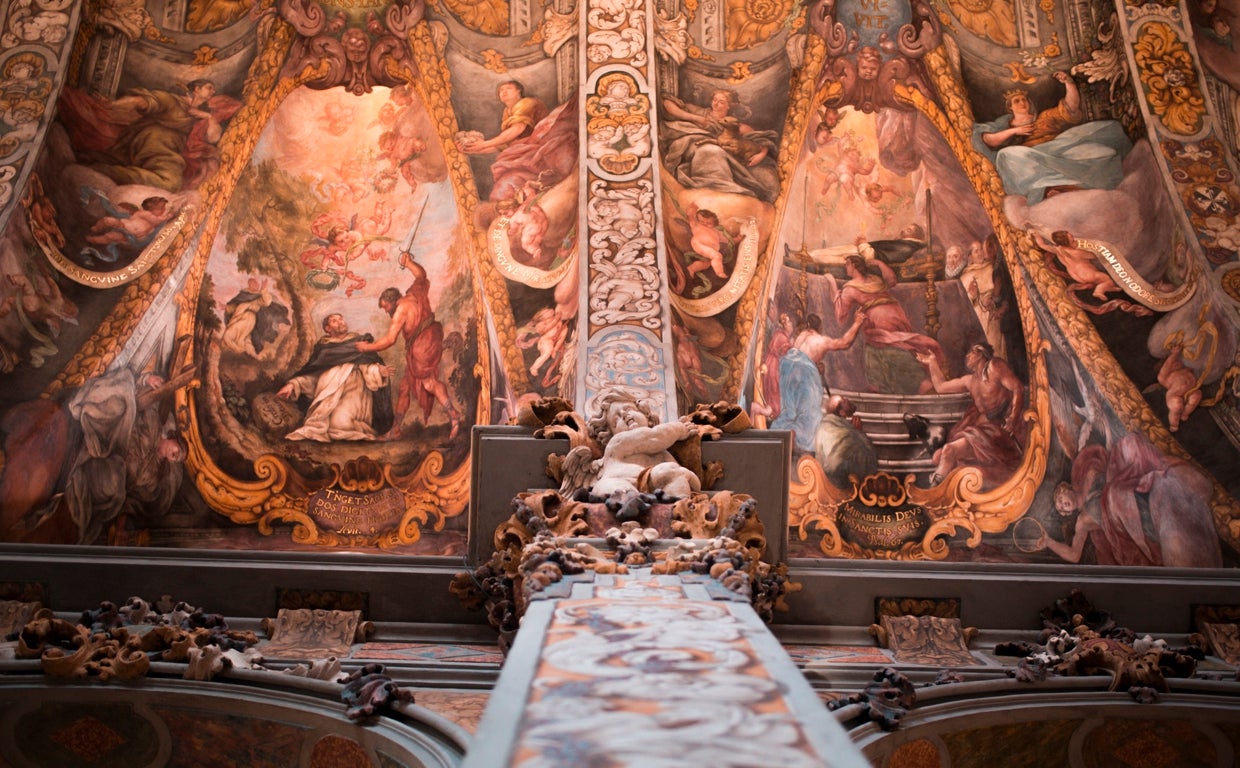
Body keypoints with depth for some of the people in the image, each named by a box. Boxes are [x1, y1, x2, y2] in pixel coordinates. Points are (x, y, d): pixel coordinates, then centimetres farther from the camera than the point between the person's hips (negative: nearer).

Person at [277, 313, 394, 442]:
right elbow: (311, 375, 17)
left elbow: (368, 368, 7)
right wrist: (293, 384, 0)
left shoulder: (360, 343, 19)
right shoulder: (322, 348, 23)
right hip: (327, 394, 2)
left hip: (353, 390, -1)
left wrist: (379, 371, -16)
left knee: (341, 421, -28)